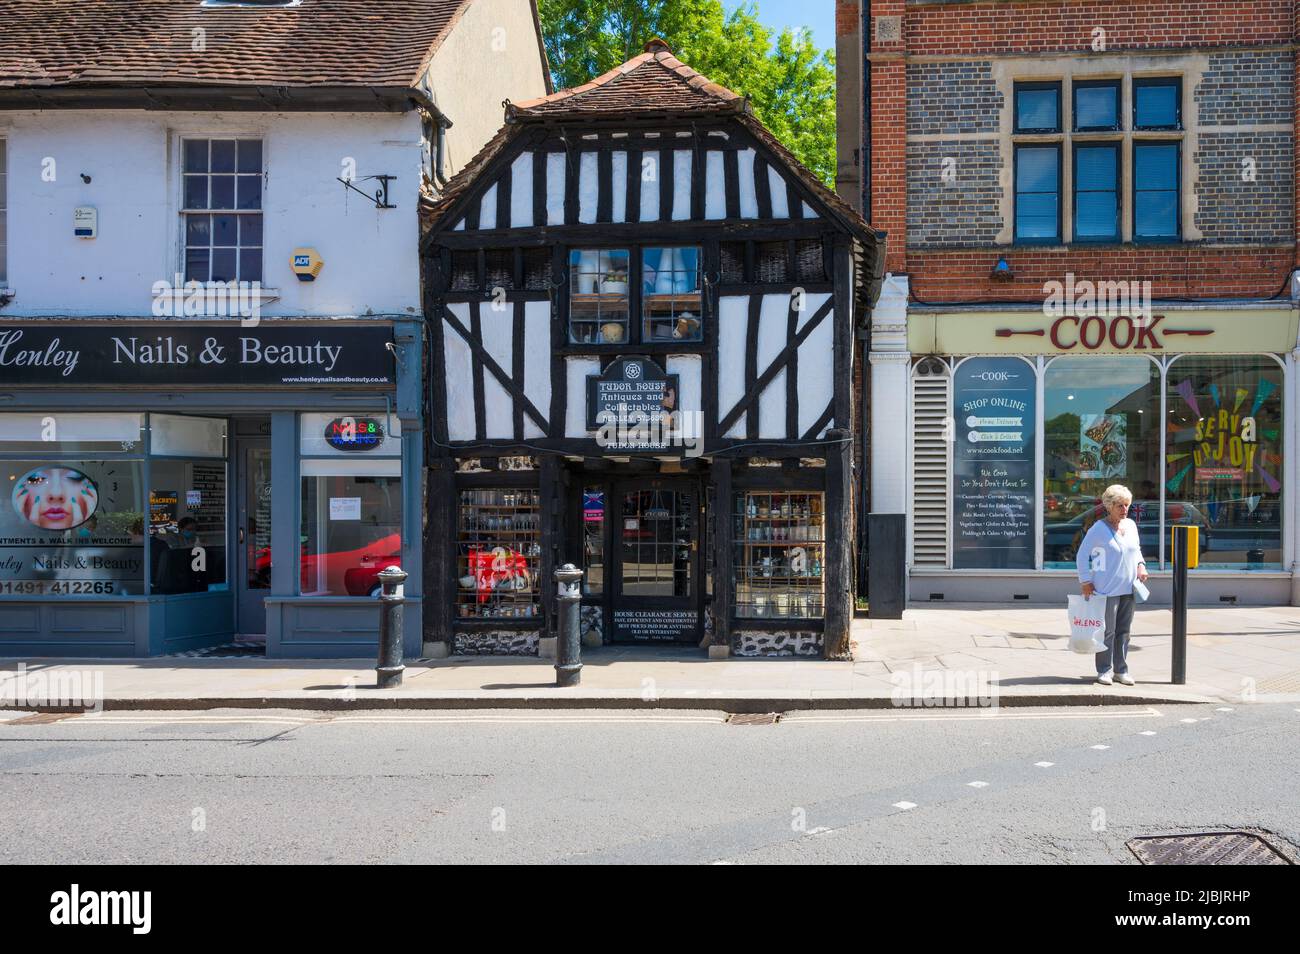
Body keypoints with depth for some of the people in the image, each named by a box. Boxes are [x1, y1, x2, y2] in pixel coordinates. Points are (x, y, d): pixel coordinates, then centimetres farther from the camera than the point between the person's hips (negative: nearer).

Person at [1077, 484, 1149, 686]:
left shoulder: (1131, 525, 9)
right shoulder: (1099, 528, -10)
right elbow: (1082, 555, -7)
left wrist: (1141, 565, 6)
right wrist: (1086, 582, -10)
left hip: (1128, 589, 6)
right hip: (1106, 590, -6)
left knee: (1124, 631, 10)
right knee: (1107, 632, -2)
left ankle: (1121, 670, 19)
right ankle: (1104, 670, 9)